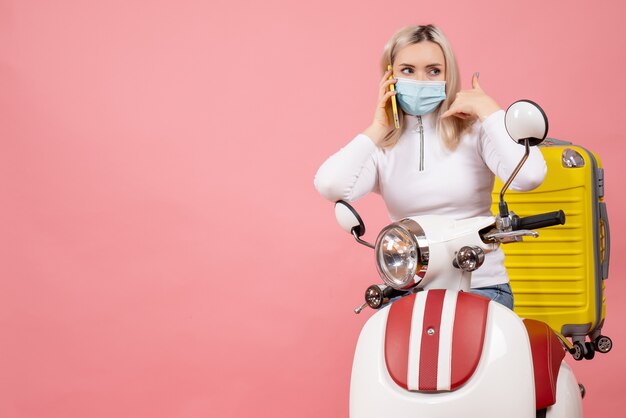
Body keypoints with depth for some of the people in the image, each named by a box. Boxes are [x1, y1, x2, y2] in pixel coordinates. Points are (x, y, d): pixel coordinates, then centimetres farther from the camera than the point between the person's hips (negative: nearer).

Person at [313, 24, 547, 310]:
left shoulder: (475, 129, -1)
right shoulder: (381, 144, 5)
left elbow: (528, 176, -20)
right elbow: (330, 186, -15)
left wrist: (487, 108, -10)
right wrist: (376, 130, -4)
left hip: (480, 285, -1)